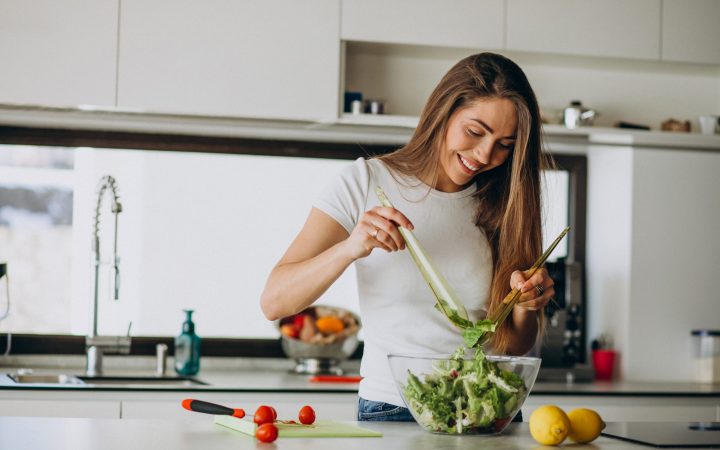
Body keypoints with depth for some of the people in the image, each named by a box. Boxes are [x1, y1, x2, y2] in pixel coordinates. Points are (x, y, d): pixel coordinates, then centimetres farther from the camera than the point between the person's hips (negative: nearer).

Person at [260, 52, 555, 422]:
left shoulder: (504, 205, 8)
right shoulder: (367, 181, 0)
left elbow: (514, 347, 13)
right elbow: (274, 303, -6)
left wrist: (525, 305, -9)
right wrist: (350, 248, -22)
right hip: (389, 410, -3)